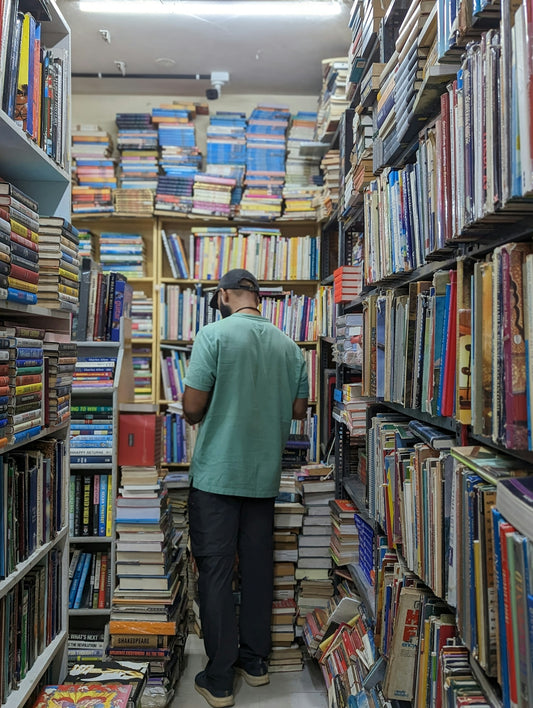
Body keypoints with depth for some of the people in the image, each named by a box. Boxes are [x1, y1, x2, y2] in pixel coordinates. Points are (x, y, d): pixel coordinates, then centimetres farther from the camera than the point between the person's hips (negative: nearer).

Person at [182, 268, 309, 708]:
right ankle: (255, 661, 31)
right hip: (265, 474, 5)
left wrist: (196, 415, 9)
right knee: (258, 565, 16)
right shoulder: (288, 345, 3)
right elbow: (299, 410, 9)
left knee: (215, 571, 6)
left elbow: (193, 407, -13)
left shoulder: (214, 334, -11)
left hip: (217, 473, -4)